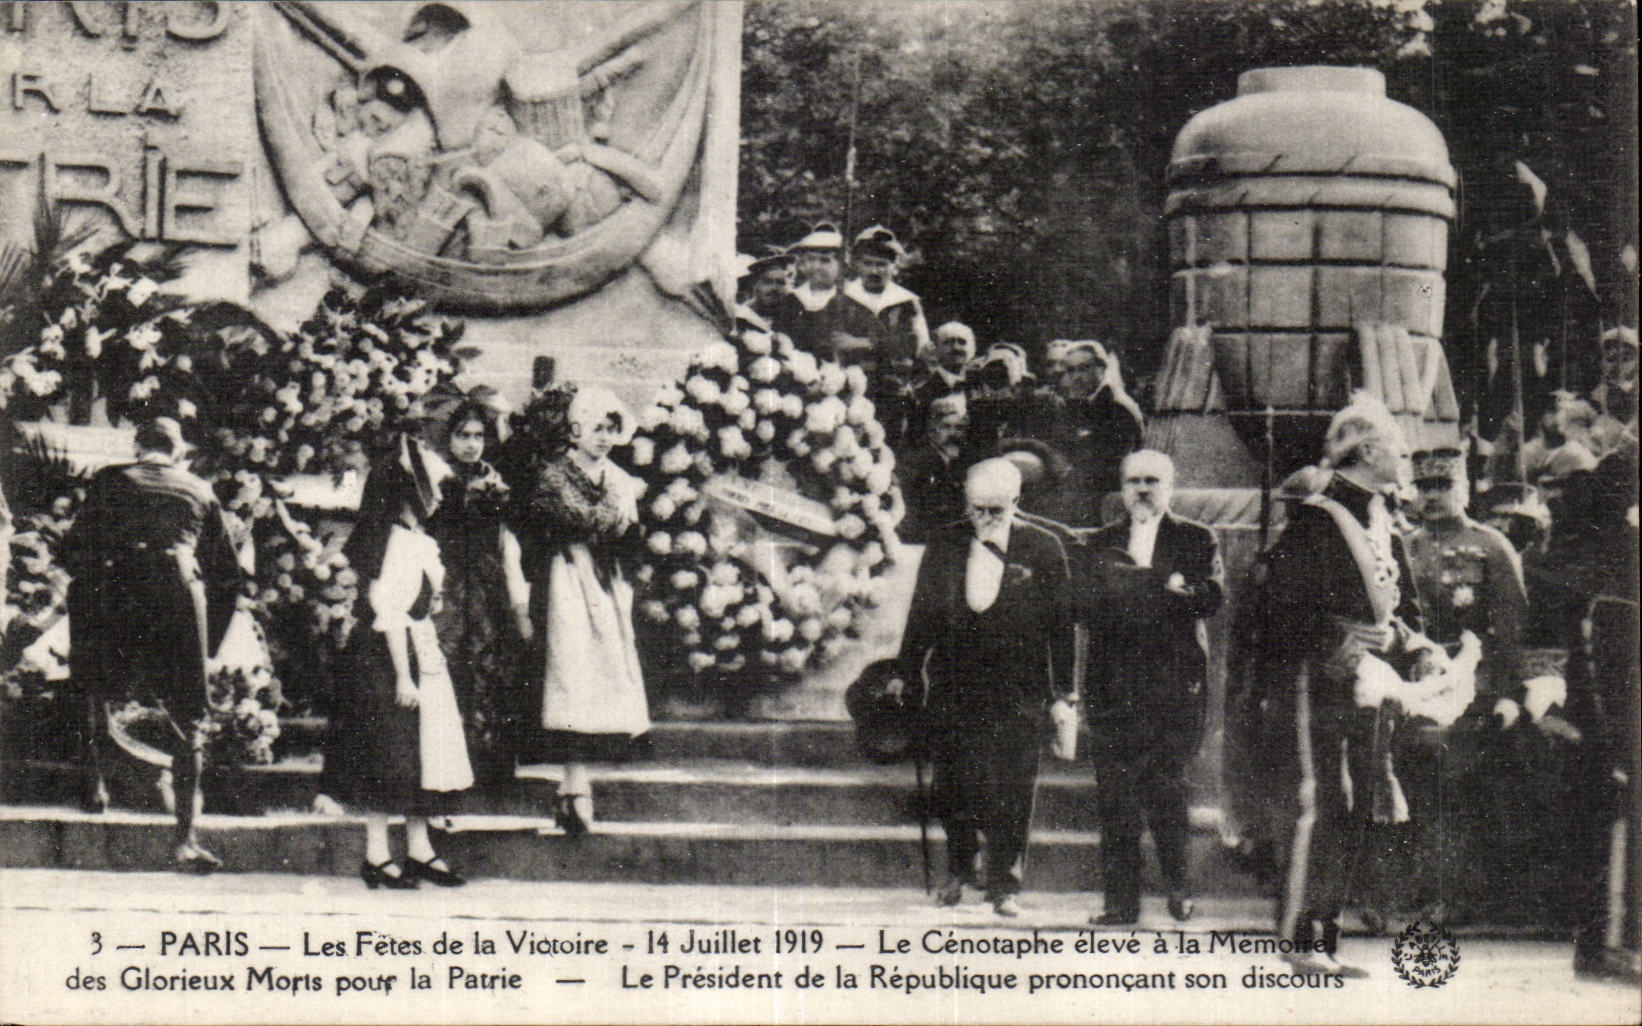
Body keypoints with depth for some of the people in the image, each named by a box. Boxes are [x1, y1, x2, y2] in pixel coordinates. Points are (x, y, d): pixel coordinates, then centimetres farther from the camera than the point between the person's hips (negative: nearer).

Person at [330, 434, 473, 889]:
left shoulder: (419, 541, 13)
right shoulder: (399, 543, -17)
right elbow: (390, 613, -21)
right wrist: (403, 676, -21)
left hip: (418, 660, 10)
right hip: (387, 662, -10)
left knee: (419, 753, 12)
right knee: (389, 757, -3)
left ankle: (419, 850, 19)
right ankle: (377, 856, 4)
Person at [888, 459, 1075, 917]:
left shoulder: (1044, 548, -1)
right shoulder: (944, 545, 7)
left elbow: (1061, 623, 1)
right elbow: (922, 613, 13)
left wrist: (1062, 691, -1)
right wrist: (905, 672, 10)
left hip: (1018, 690, -2)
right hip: (951, 685, 2)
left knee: (1011, 789, -2)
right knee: (952, 782, 7)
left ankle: (1005, 884, 11)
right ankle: (958, 869, 29)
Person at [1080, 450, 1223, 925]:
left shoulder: (1197, 539, 11)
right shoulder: (1100, 543, 17)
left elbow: (1210, 597, -5)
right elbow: (1086, 605, 4)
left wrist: (1133, 589, -14)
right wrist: (1163, 588, -10)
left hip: (1175, 680, -2)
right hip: (1113, 683, 2)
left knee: (1165, 785, -7)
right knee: (1115, 793, -1)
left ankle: (1179, 885, 11)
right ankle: (1121, 899, 4)